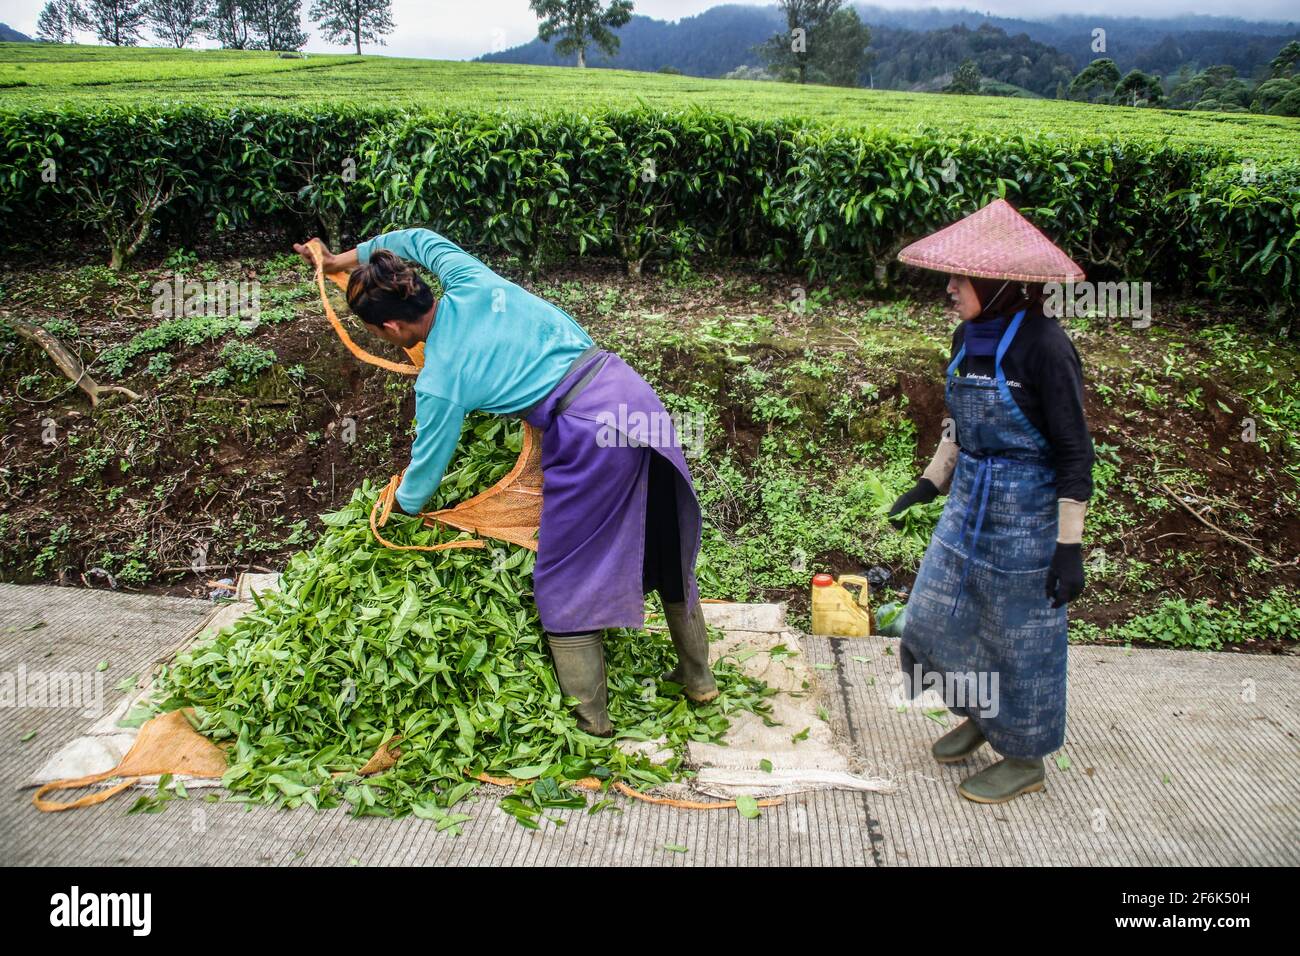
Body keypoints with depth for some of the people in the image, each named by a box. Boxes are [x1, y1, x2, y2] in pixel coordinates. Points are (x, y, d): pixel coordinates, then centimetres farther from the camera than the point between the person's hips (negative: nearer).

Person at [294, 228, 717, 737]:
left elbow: (426, 467, 8)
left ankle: (590, 719, 22)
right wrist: (344, 259, 36)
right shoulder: (470, 281, 7)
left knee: (565, 584, 11)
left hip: (589, 437, -8)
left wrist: (399, 508, 30)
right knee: (668, 546, 21)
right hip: (633, 390, 8)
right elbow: (420, 238, 29)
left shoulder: (439, 382, -6)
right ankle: (698, 677, 37)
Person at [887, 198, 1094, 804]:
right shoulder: (969, 336, 1)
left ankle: (1025, 759, 30)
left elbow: (1075, 454, -17)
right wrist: (931, 481, 16)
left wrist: (1070, 547, -18)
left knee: (1019, 639, 8)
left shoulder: (1044, 347, -20)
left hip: (1026, 516, -7)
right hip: (968, 504, 7)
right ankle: (978, 716, 41)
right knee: (937, 617, 15)